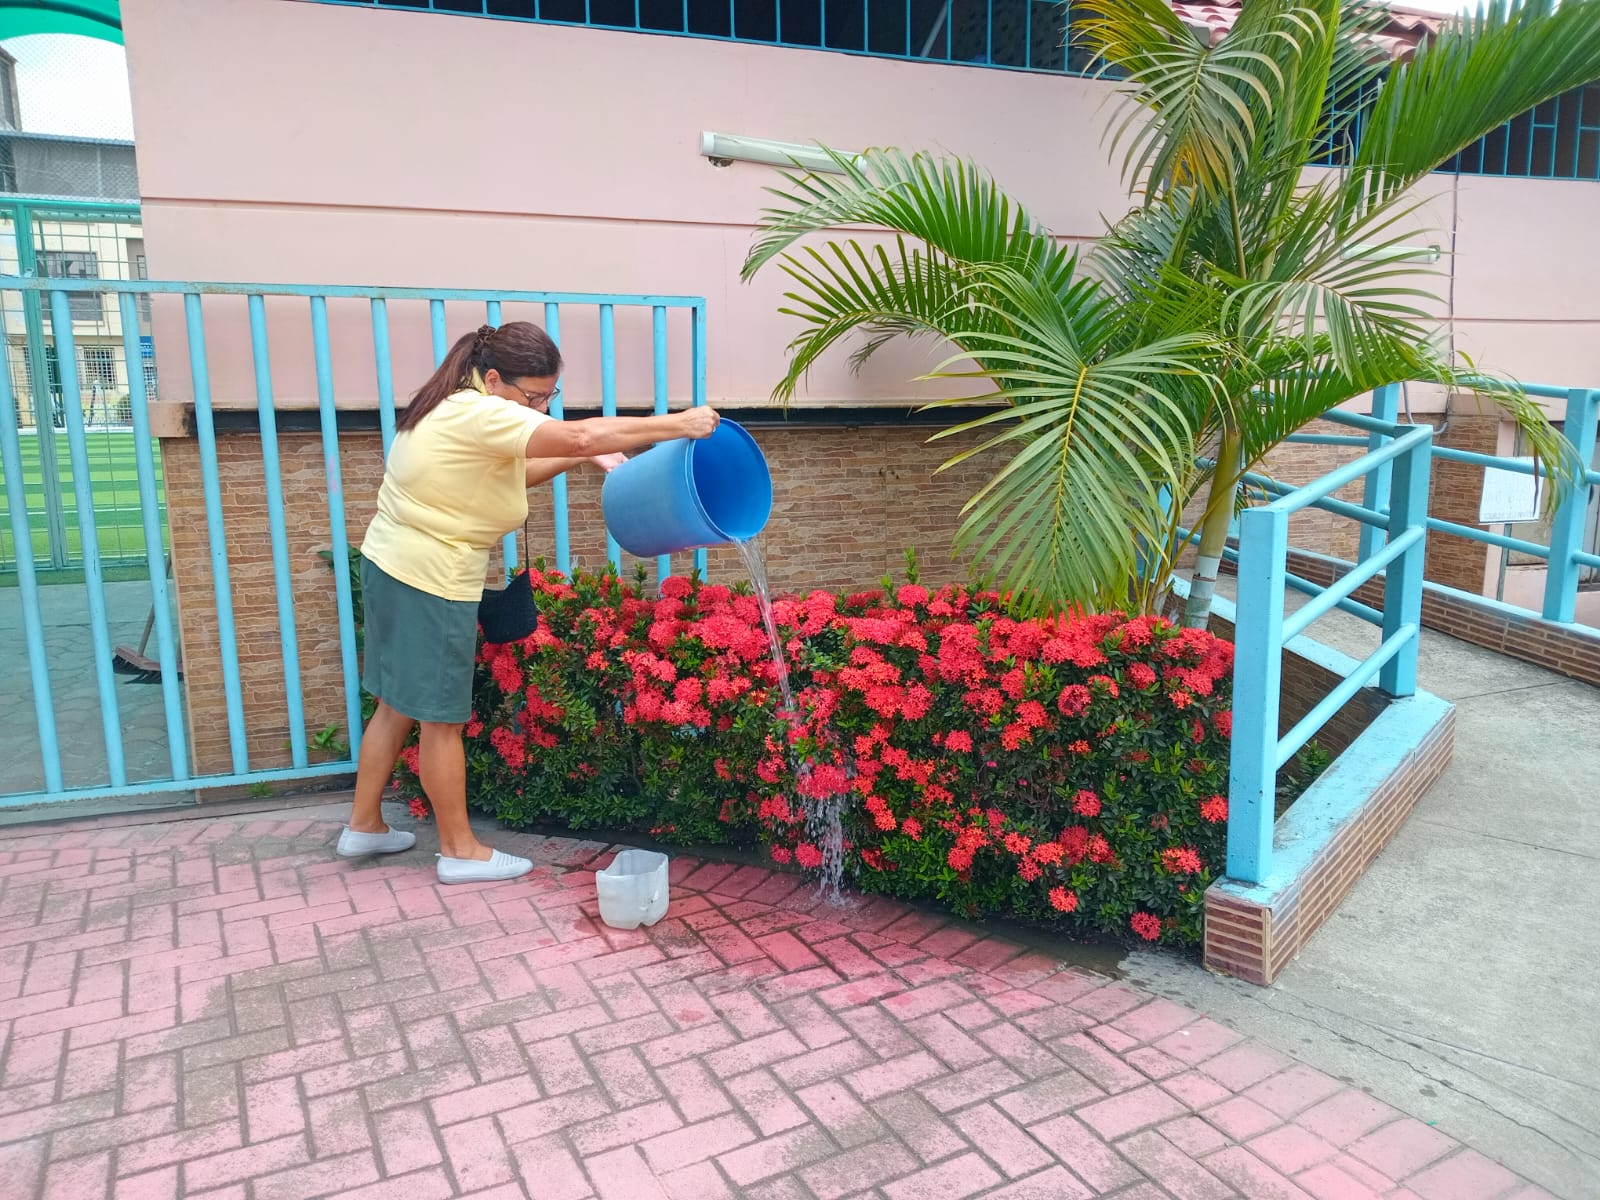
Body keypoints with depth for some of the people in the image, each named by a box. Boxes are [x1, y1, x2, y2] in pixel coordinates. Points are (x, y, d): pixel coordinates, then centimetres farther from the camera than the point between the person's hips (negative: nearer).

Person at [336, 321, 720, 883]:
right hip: (429, 583, -10)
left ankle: (364, 826, 30)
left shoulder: (460, 408, 9)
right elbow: (581, 435, -29)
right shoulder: (478, 413, -22)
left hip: (391, 568, 10)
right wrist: (677, 424, -23)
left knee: (398, 706, 18)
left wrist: (582, 456, 2)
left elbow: (510, 473, 15)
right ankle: (460, 850, 15)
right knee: (441, 719, 2)